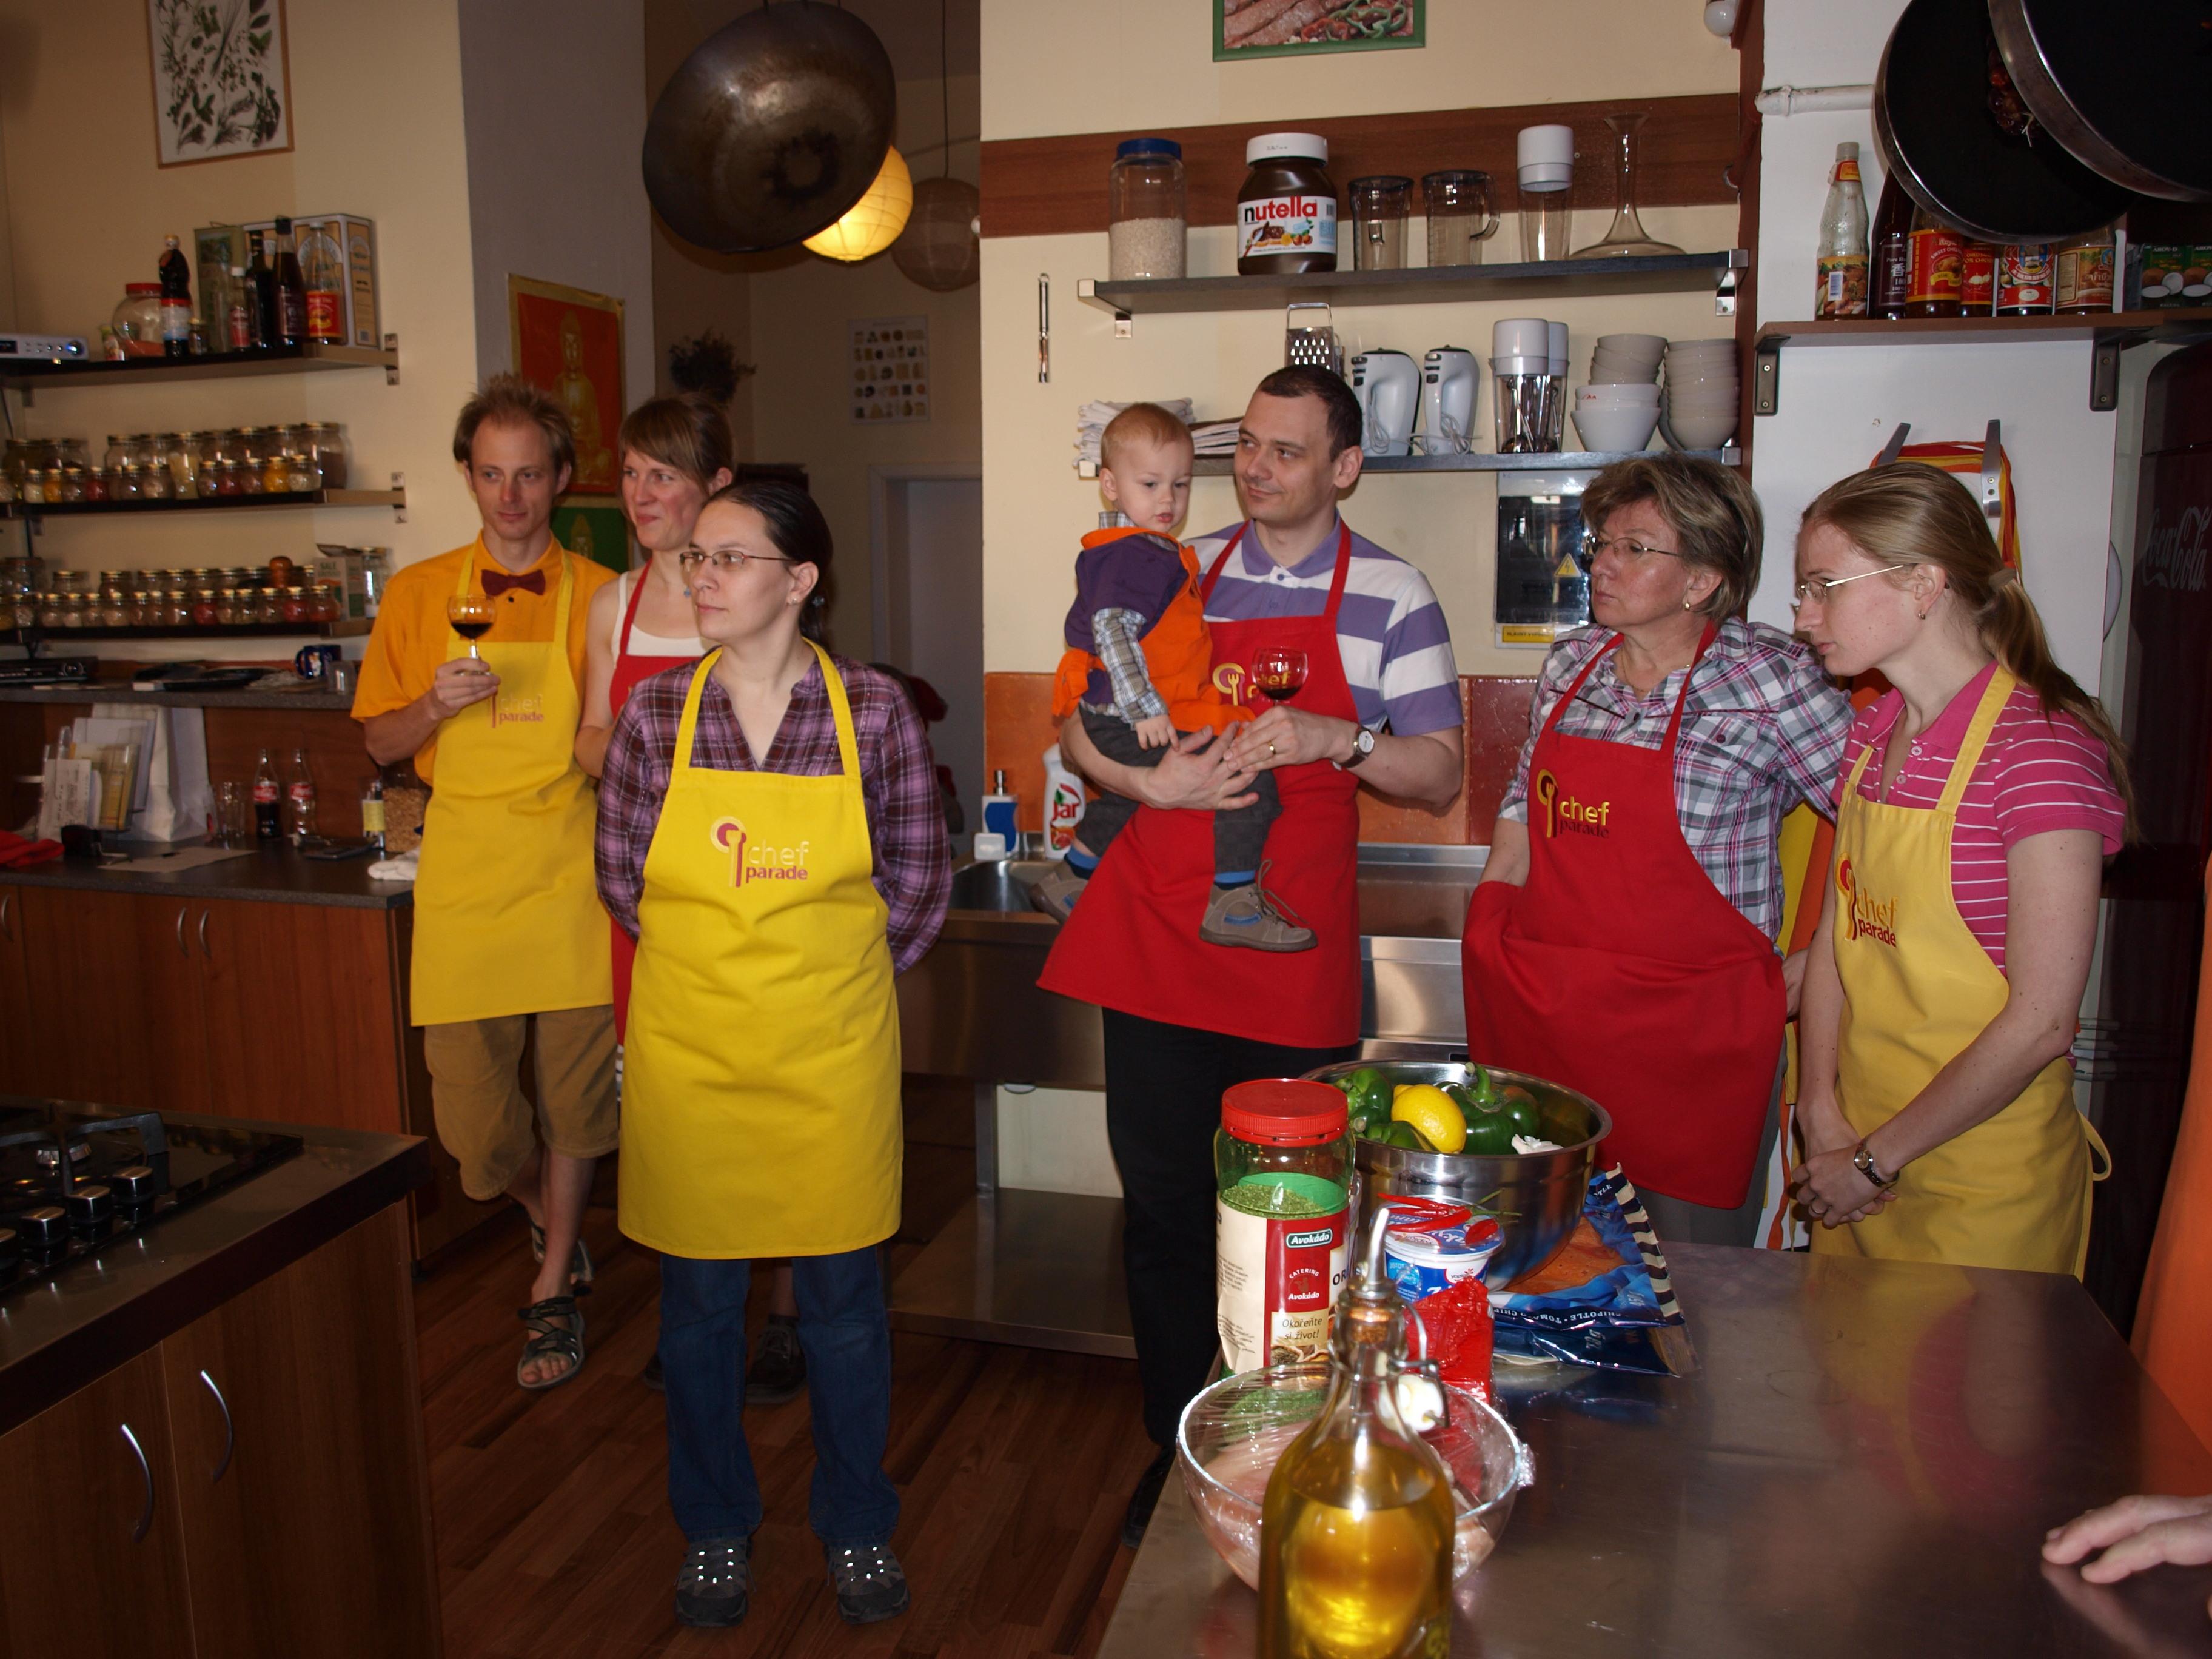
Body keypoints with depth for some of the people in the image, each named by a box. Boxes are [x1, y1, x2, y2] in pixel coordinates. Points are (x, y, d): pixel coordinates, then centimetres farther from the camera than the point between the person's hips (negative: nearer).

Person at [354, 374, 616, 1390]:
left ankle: (555, 1286, 26)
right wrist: (436, 705, -10)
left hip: (569, 868, -1)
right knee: (469, 1105, 3)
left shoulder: (600, 597, 3)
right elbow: (381, 744, 8)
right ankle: (554, 1225, 35)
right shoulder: (418, 596, 6)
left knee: (574, 1089, 6)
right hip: (464, 875, 1)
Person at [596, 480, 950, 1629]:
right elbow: (621, 876, 6)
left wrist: (831, 974, 2)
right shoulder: (656, 710, -3)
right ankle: (715, 1527, 37)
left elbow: (920, 881, 1)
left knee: (843, 1297, 11)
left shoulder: (874, 709, -7)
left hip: (831, 1056, -1)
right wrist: (715, 967, 6)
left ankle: (857, 1526, 34)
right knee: (698, 1299, 13)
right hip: (689, 1049, 1)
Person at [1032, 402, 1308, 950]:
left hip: (1115, 725, 11)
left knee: (1126, 797, 36)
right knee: (1249, 777, -17)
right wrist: (1144, 709, -29)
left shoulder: (1156, 554, 17)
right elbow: (1111, 628, -26)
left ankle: (1070, 880, 50)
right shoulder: (1135, 556, -16)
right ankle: (1232, 905, -13)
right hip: (1130, 725, -11)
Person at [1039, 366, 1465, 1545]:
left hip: (1296, 943, -2)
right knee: (1163, 1203, 9)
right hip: (1156, 936, 3)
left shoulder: (1393, 597, 2)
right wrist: (1150, 781, -9)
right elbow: (1079, 728, 11)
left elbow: (1440, 775, 0)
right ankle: (1174, 1446, 27)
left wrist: (1333, 739, -18)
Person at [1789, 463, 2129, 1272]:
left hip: (1979, 1181, -6)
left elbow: (2040, 1023, -20)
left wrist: (1877, 1159, -14)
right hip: (1860, 1149, 6)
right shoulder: (1872, 734, 5)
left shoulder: (2040, 748, -18)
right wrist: (1821, 1109, -4)